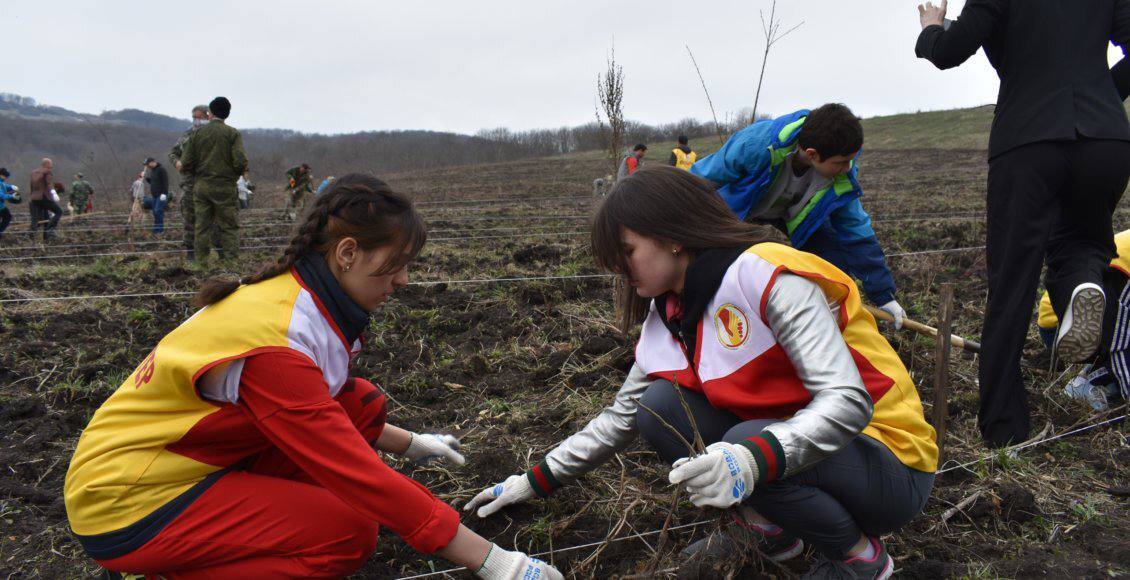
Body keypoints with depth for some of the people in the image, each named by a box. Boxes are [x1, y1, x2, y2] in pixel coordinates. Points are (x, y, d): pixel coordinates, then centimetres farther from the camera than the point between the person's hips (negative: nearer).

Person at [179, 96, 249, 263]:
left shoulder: (197, 133, 3)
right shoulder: (232, 134, -6)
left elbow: (186, 164, 1)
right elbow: (240, 162, -15)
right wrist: (238, 173, 7)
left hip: (201, 186, 3)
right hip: (225, 187, -3)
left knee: (202, 226, 10)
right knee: (229, 227, 2)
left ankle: (201, 260, 13)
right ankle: (232, 260, -2)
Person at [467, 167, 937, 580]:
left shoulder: (767, 275, -23)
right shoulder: (671, 315, 2)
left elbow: (849, 401, -30)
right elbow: (621, 417, 10)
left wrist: (752, 460, -47)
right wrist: (533, 482, 8)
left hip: (889, 467, -6)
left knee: (743, 446, -34)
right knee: (659, 406, -12)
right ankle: (769, 528, 5)